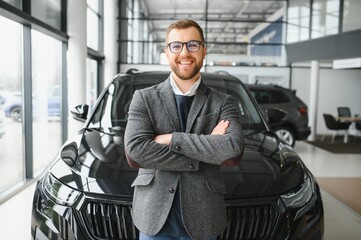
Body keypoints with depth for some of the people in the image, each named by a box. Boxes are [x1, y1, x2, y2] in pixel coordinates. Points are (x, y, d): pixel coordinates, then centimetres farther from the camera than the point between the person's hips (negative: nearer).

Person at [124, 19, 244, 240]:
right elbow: (135, 152, -15)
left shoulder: (223, 103, 1)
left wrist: (172, 138, -16)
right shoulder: (144, 98, 0)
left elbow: (234, 151, -17)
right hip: (154, 216, 0)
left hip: (203, 219, 1)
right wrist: (207, 147, -15)